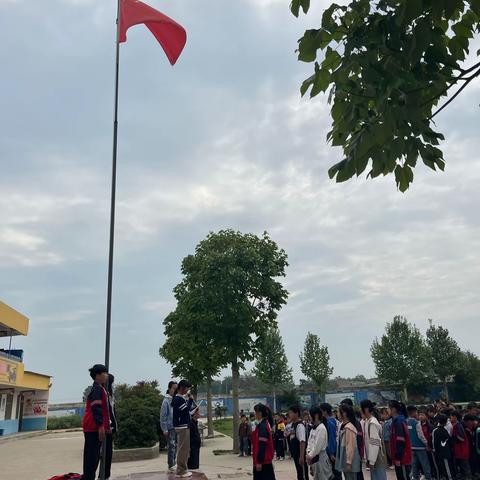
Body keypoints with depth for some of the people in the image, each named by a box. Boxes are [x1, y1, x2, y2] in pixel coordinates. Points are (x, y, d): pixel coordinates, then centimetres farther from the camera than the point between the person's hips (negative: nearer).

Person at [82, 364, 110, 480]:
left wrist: (106, 426, 26)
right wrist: (101, 426, -25)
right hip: (94, 428, -10)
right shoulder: (97, 389, -13)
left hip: (94, 428, 10)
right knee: (92, 456, -8)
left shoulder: (100, 388, 18)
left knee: (93, 456, 13)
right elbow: (96, 408, -22)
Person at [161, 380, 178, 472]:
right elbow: (163, 416, -13)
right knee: (171, 446, -4)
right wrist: (165, 429, -14)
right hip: (169, 428, -6)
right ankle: (171, 466, 5)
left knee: (175, 446, 13)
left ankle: (173, 463, 25)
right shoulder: (166, 401, -13)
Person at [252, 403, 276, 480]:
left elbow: (262, 445, -22)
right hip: (266, 460, 10)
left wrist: (259, 462, -21)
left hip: (262, 461, -9)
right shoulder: (265, 424, 10)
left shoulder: (262, 426, -19)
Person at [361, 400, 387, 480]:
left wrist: (371, 461, -18)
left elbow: (375, 443, -21)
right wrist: (367, 458, 12)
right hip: (372, 459, 8)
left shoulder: (373, 423, -19)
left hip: (377, 460, -8)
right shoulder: (366, 422, 7)